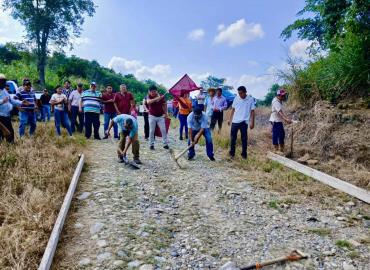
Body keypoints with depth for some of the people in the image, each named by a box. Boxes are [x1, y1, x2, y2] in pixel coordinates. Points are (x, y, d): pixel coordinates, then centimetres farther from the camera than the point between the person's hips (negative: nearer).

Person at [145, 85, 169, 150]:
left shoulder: (161, 96, -5)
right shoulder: (149, 96, -8)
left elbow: (164, 105, 10)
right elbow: (148, 102, -31)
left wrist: (165, 113, 5)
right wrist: (156, 98, -44)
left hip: (161, 116, 1)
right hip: (152, 116, -1)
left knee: (163, 130, -1)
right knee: (151, 131, 3)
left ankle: (165, 144, 7)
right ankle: (151, 144, 13)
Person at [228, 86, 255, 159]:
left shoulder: (251, 99, -5)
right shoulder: (236, 98, 2)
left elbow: (252, 111, -2)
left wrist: (252, 122, -6)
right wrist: (230, 119, 8)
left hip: (244, 122, -2)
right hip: (235, 121, 2)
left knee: (244, 138, 6)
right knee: (233, 138, 6)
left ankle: (244, 154, 17)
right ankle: (232, 153, 17)